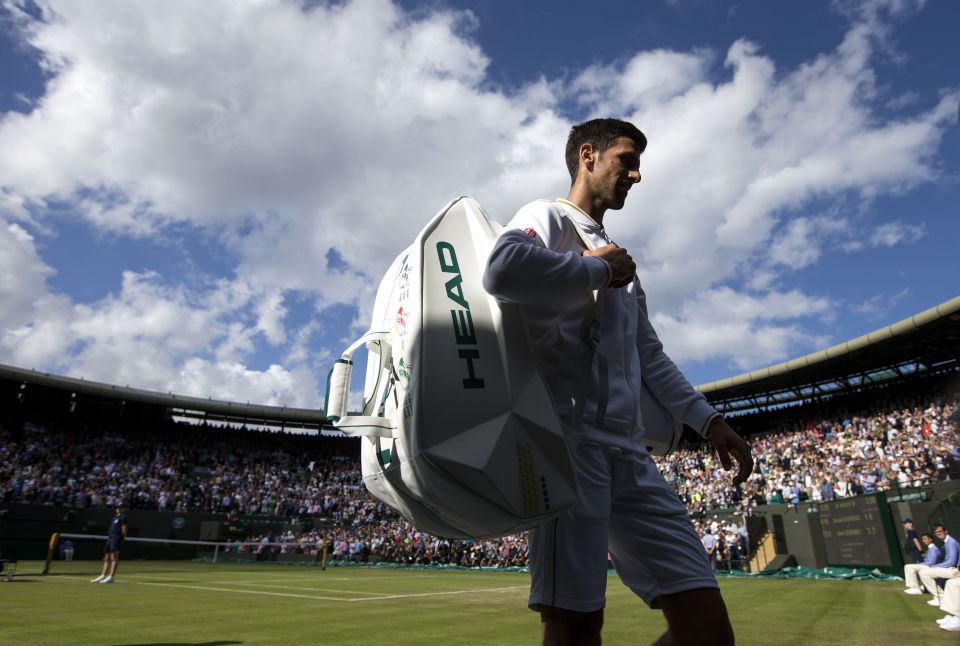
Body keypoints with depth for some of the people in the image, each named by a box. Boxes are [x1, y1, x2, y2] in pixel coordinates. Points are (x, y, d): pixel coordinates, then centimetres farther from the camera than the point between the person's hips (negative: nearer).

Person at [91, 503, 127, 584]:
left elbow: (124, 530, -9)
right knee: (107, 558, 11)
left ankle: (111, 577, -16)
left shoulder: (123, 518, -4)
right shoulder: (114, 517, 22)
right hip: (109, 538, 9)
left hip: (117, 538, -9)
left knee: (114, 558, -12)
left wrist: (122, 539, -14)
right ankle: (103, 576, 16)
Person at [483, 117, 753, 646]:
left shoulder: (620, 262, 28)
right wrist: (597, 269, -7)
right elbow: (502, 270, -22)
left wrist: (706, 419, 20)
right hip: (569, 441, -8)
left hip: (629, 453, 8)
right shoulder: (549, 217, 4)